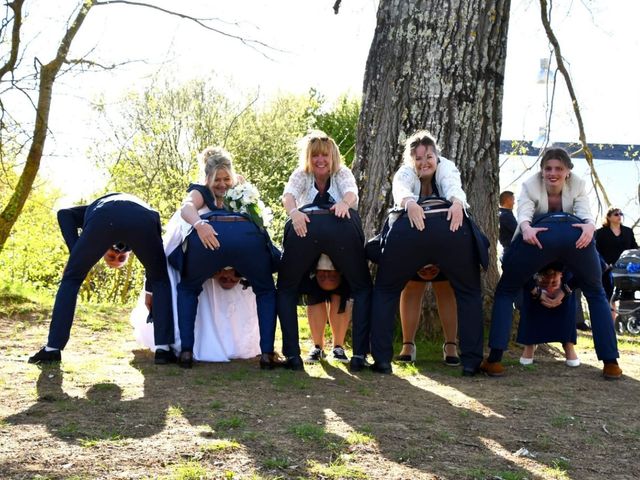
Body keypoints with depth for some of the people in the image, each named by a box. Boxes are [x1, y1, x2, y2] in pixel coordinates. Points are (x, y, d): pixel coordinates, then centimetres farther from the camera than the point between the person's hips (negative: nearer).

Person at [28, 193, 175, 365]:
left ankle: (52, 349, 19)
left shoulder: (96, 208, 44)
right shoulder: (146, 210, 45)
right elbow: (156, 260, 35)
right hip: (142, 220, 0)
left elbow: (64, 214, 24)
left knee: (71, 278, 22)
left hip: (103, 218, 0)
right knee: (160, 281, 23)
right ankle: (163, 349, 14)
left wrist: (75, 254, 18)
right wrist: (150, 291, 45)